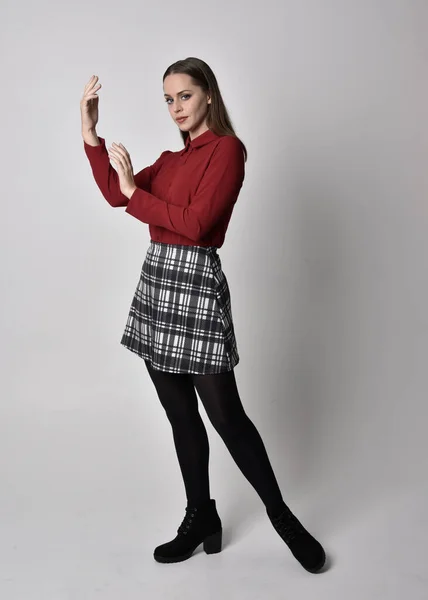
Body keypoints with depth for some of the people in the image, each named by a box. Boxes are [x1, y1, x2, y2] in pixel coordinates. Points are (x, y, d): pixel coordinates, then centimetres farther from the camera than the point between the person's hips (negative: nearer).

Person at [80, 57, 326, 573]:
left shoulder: (227, 148, -5)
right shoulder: (172, 157, 18)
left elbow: (195, 223, -16)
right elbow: (115, 194, 7)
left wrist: (136, 192, -8)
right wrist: (90, 133, 2)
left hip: (196, 280, -7)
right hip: (156, 279, 8)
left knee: (224, 414, -4)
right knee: (180, 413, 11)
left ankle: (281, 516, 17)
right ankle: (201, 521, 25)